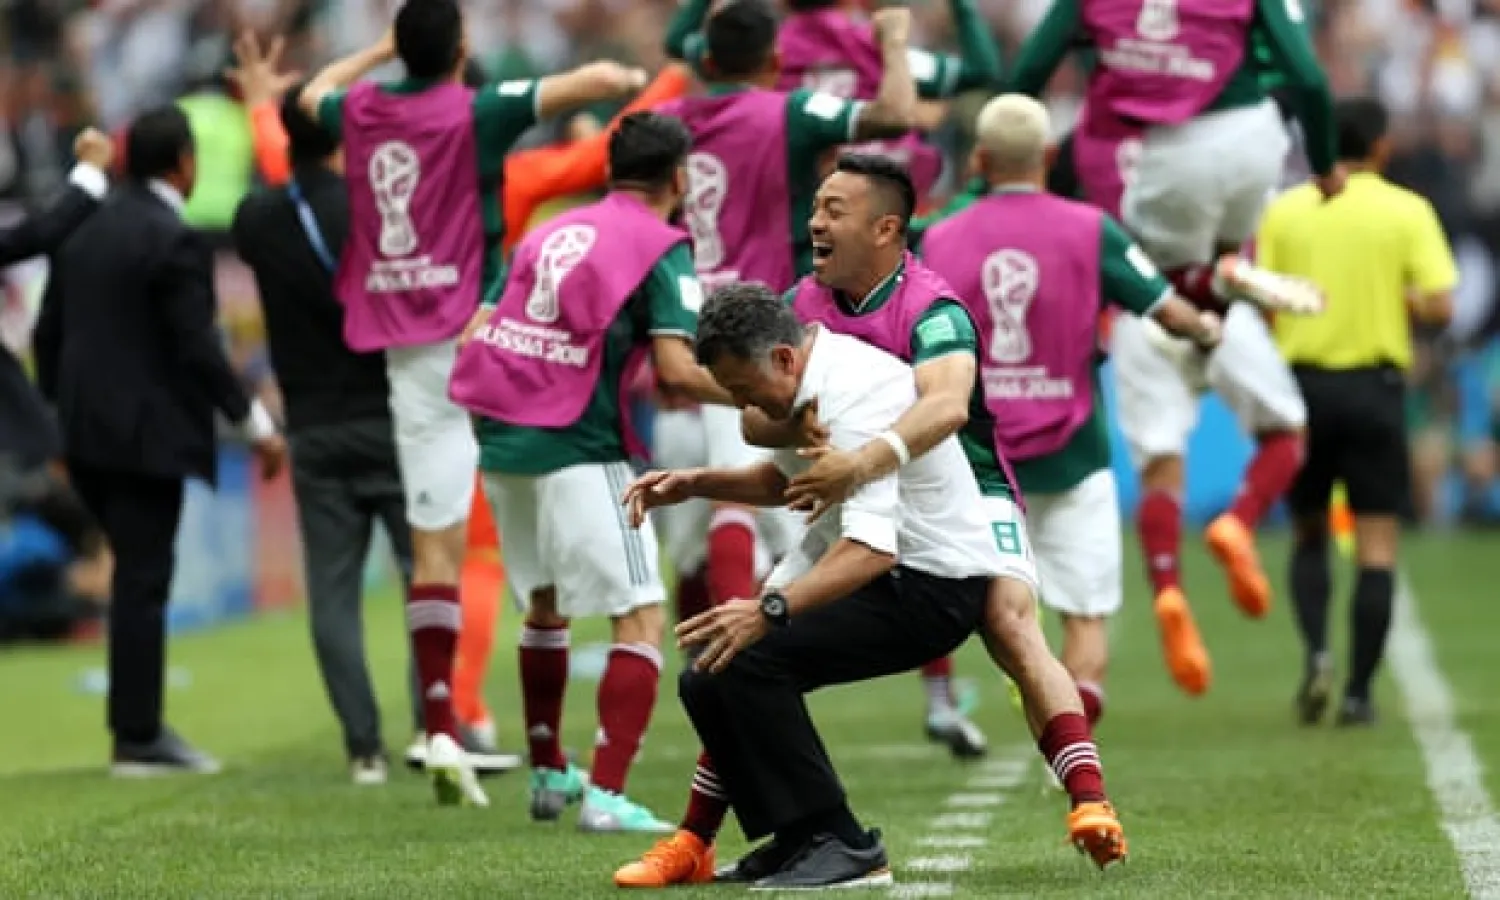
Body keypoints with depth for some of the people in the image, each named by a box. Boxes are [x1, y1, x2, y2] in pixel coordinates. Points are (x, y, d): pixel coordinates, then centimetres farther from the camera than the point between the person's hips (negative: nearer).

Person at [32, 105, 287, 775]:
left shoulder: (83, 231, 11)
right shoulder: (174, 242, -13)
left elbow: (49, 333, 14)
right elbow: (197, 348, -16)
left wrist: (62, 408, 25)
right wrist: (255, 424, -10)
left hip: (86, 435, 8)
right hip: (146, 435, -8)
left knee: (137, 574, 16)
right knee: (143, 582, -3)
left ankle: (137, 722, 13)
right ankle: (138, 739, -1)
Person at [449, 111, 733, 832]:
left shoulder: (550, 234, 16)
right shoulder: (662, 250, -4)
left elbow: (479, 333, 15)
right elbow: (676, 368, -15)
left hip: (502, 442, 7)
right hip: (578, 451, -7)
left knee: (545, 605, 25)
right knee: (641, 618, -3)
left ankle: (547, 773, 33)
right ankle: (606, 795, -14)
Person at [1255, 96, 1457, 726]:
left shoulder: (1285, 211, 3)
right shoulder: (1408, 212, -3)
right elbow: (1438, 306, -10)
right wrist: (1403, 301, 10)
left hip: (1302, 384, 2)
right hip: (1375, 387, -2)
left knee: (1309, 534, 17)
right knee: (1378, 546, 3)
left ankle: (1315, 651, -5)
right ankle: (1359, 692, -3)